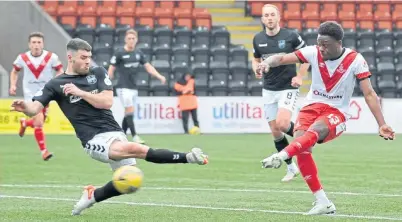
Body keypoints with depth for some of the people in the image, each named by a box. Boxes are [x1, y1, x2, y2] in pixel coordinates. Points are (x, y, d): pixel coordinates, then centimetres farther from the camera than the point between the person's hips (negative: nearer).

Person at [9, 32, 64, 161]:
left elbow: (60, 71, 0)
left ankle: (25, 123, 47)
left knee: (38, 123, 10)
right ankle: (43, 151, -5)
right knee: (39, 122, -18)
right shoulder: (22, 58, -4)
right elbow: (14, 71, 13)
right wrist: (13, 85, -2)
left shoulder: (51, 57, -8)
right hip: (31, 95, -2)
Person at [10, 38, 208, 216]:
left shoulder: (98, 73, 8)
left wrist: (80, 92, -12)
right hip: (94, 140, -5)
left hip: (115, 133, 5)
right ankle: (186, 158, -30)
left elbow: (107, 101, -4)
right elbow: (35, 109, -9)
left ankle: (93, 195, 32)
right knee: (134, 149, -31)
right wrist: (24, 107, -32)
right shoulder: (56, 85, 2)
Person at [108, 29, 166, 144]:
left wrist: (159, 76, -4)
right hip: (123, 87, -6)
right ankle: (134, 136, -13)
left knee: (127, 113, 9)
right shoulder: (119, 53, -9)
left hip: (133, 87, 6)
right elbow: (111, 70, -6)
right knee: (130, 111, -13)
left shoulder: (139, 53, 7)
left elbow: (148, 66, 10)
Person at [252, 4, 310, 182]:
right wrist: (257, 70, -4)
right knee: (275, 131, 3)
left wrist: (299, 76, -7)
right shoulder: (258, 39, 2)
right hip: (269, 90, 4)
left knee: (282, 124, -24)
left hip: (288, 88, -4)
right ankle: (291, 168, 18)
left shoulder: (291, 36, -9)